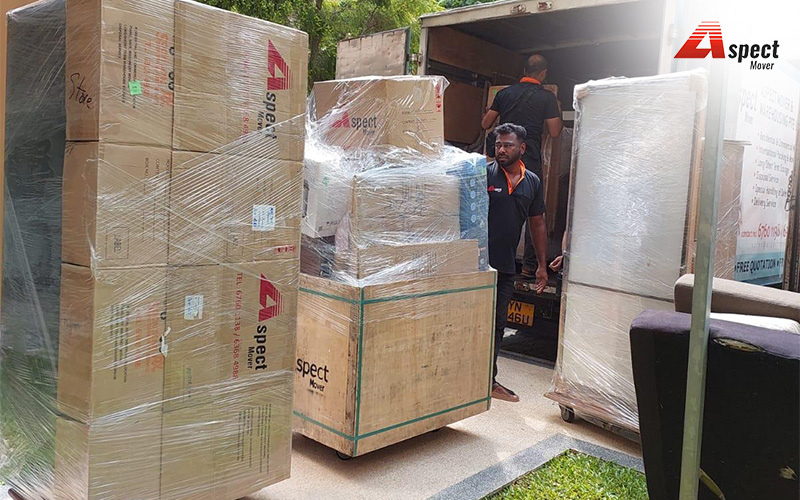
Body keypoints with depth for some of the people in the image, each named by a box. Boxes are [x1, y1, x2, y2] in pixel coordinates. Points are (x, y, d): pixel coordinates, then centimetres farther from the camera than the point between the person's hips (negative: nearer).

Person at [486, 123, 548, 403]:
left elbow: (537, 224, 17)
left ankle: (489, 381, 26)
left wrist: (542, 265, 16)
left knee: (497, 325, 14)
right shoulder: (483, 174, -5)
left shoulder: (532, 182, 10)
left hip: (506, 266, 5)